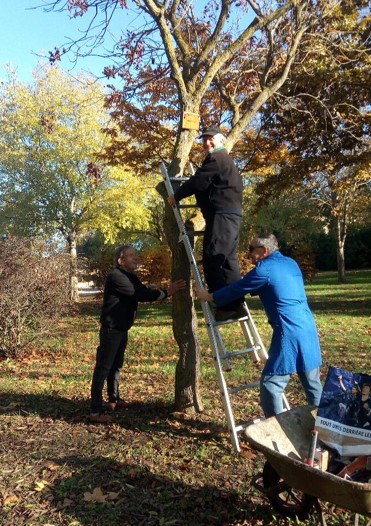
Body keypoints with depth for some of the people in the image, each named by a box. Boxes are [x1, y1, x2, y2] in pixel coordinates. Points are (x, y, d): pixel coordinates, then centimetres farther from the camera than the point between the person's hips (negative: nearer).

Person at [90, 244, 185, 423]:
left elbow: (144, 292, 6)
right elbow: (139, 294, -24)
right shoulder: (116, 276, -19)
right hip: (111, 329, -10)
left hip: (122, 329, 10)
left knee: (116, 366, 19)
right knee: (103, 368, -7)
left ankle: (114, 400, 33)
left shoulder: (131, 277, 12)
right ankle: (96, 411, -3)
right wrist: (167, 293, -24)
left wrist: (167, 291, -7)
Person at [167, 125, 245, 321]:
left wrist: (176, 196, 2)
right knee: (228, 260, 8)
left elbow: (198, 182, -11)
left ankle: (226, 306, -14)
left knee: (212, 261, -13)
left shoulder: (215, 158, -5)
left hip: (221, 215, -11)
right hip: (230, 214, 11)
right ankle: (236, 304, 8)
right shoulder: (224, 159, 29)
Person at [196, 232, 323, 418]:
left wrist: (208, 296, 13)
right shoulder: (291, 263, 16)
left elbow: (237, 289, -1)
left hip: (289, 333, -9)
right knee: (312, 383, 19)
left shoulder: (265, 269, -9)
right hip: (308, 330, 9)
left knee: (270, 385, -1)